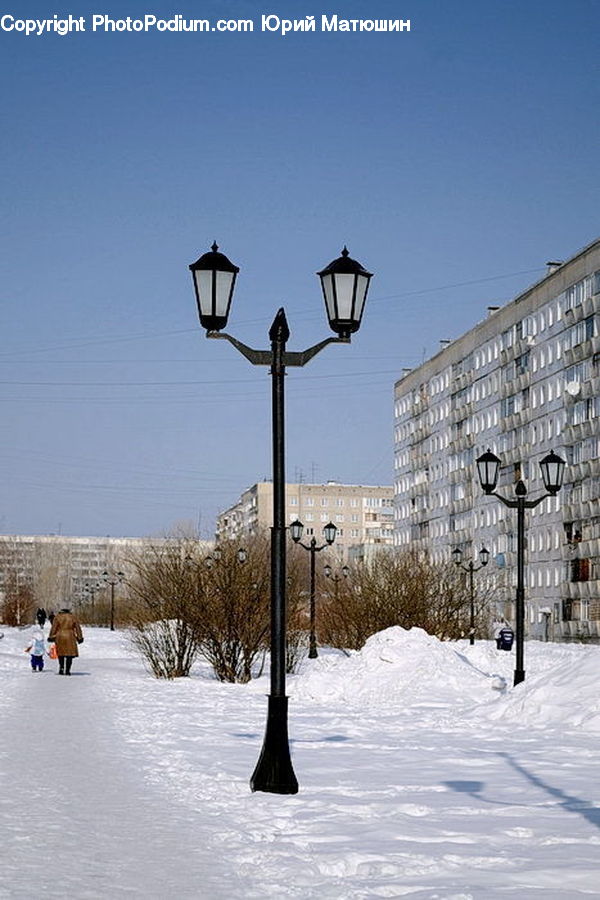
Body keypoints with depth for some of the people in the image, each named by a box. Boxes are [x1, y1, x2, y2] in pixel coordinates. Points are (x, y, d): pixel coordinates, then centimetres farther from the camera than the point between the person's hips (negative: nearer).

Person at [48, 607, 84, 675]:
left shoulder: (57, 617, 2)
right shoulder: (72, 617, 6)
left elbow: (54, 628, -3)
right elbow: (78, 628, 8)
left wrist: (51, 637, 2)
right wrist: (80, 637, 13)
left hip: (60, 637, 0)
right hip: (70, 638, 0)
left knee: (61, 654, 14)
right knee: (69, 654, 3)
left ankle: (61, 668, 4)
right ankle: (67, 670, -2)